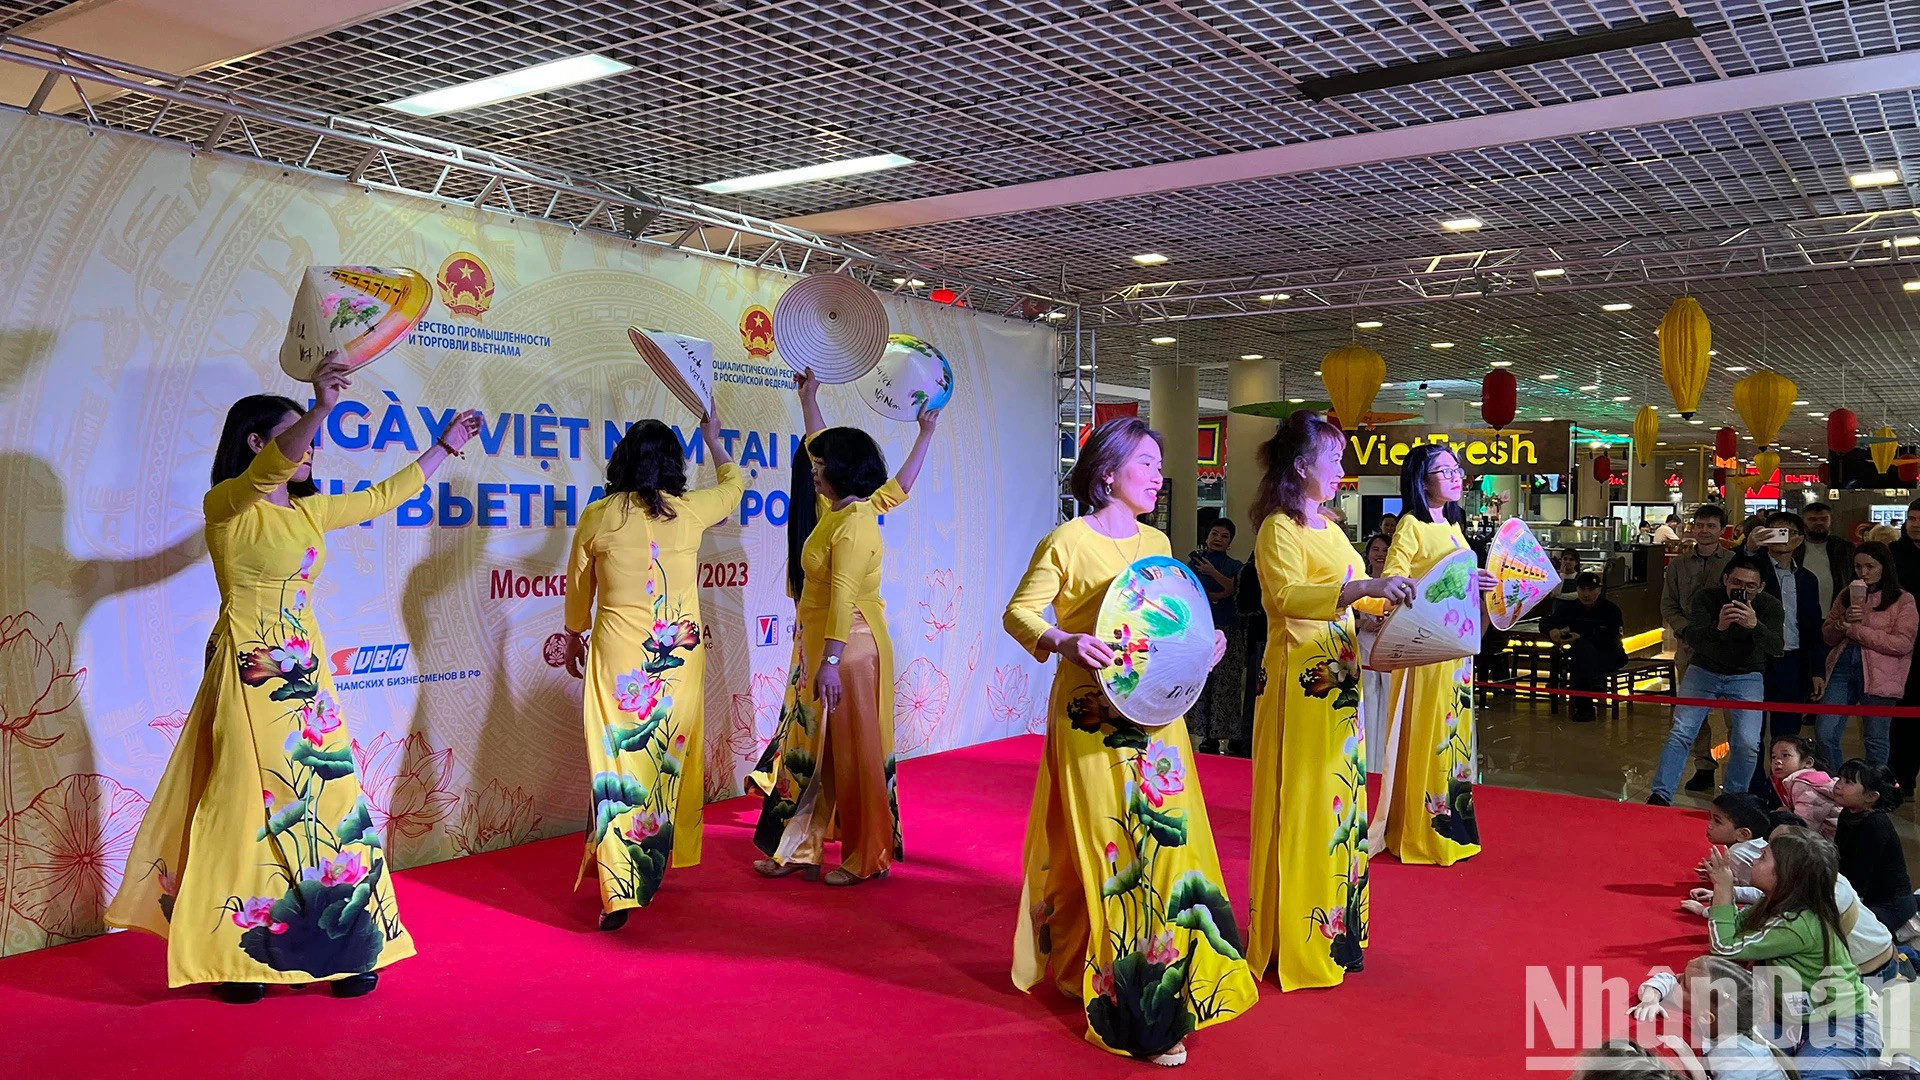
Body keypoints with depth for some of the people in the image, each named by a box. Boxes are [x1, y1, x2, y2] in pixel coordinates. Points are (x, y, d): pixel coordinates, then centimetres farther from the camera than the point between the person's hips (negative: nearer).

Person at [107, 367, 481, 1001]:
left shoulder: (309, 511, 14)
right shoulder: (226, 504, -7)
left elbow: (383, 496, 24)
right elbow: (268, 469, -29)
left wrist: (443, 447, 28)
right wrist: (321, 408, -44)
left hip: (303, 672, 7)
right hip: (249, 673, -7)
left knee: (325, 800, 5)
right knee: (251, 803, -3)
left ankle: (342, 948, 12)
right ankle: (235, 954, 9)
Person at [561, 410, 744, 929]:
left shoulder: (597, 517, -4)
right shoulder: (688, 511, -2)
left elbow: (578, 588, 10)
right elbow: (733, 483, 20)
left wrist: (573, 637, 27)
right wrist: (713, 438, 37)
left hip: (619, 658, -2)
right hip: (679, 658, 2)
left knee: (620, 763, 0)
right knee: (668, 759, 16)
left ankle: (619, 893, -4)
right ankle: (658, 863, 31)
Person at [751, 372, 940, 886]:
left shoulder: (854, 525, -19)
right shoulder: (833, 509, 8)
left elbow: (844, 598, -25)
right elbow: (822, 444, 23)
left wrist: (830, 661, -28)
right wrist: (808, 397, 30)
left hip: (848, 650, -9)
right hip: (817, 646, 9)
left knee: (853, 755, 1)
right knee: (808, 748, 13)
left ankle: (867, 858, 14)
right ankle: (799, 849, 22)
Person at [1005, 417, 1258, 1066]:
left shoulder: (1157, 542, 13)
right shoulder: (1069, 540, -7)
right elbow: (1019, 612, -10)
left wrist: (1200, 644, 2)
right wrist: (1060, 641, -28)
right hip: (1094, 716, -6)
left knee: (1167, 838, 9)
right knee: (1107, 847, -2)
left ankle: (1165, 983, 25)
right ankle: (1122, 1000, 9)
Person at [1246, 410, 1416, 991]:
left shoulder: (1327, 528, 18)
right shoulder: (1279, 528, -9)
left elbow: (1357, 599, 25)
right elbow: (1287, 595, -25)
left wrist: (1393, 595, 11)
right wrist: (1360, 588, -32)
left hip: (1339, 682, 9)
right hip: (1301, 684, -9)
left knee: (1338, 799, 12)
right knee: (1301, 805, -4)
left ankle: (1333, 928, 21)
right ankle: (1294, 941, 5)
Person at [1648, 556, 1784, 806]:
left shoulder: (1769, 605, -14)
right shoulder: (1707, 599, -16)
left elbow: (1775, 647, -27)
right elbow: (1692, 638, -28)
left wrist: (1755, 626, -47)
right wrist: (1717, 627, -50)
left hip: (1747, 676, 0)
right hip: (1704, 671, 0)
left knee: (1748, 743, -14)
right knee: (1681, 733, -10)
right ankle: (1661, 796, -6)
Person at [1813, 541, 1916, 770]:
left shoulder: (1903, 601, 1)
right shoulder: (1846, 596, 16)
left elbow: (1903, 644, -10)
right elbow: (1827, 636, 15)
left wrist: (1855, 630, -10)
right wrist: (1844, 620, -6)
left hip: (1879, 675, -4)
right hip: (1841, 667, 4)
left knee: (1876, 740, 3)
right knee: (1824, 734, 0)